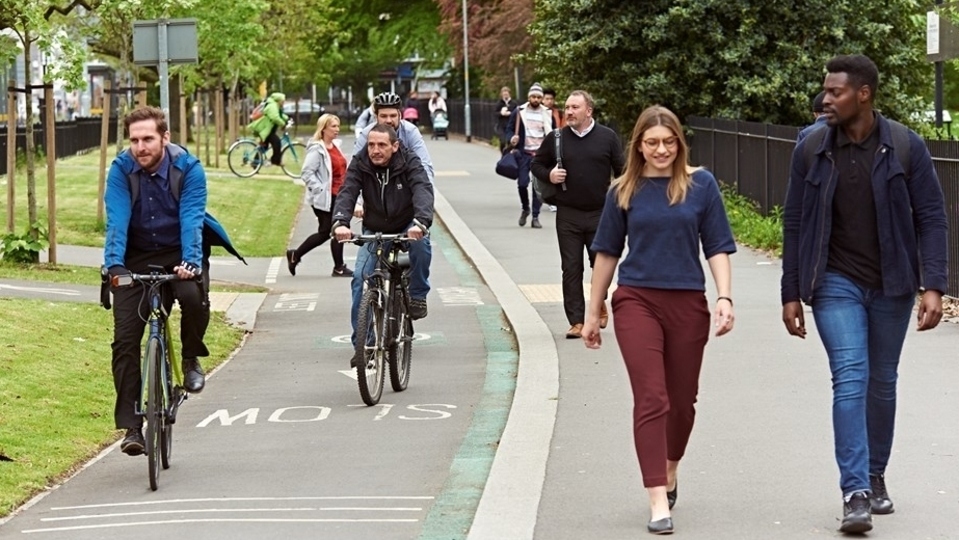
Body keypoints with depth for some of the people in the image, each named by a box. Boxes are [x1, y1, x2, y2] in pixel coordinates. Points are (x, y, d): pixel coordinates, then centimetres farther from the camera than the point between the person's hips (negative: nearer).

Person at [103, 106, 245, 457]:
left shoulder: (188, 168, -16)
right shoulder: (121, 169, -13)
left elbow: (191, 218, -24)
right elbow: (117, 220, -22)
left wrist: (190, 261, -40)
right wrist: (114, 264, -37)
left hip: (180, 254, -2)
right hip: (137, 257, 2)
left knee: (193, 296, -34)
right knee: (125, 339, -9)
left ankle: (191, 359, -4)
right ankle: (130, 426, -3)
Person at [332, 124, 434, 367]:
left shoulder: (409, 162, -20)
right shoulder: (360, 164, -14)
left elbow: (423, 190, -35)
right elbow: (347, 192, -27)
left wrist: (420, 222, -55)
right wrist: (340, 222, -48)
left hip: (406, 228, -1)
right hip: (374, 231, 2)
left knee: (421, 243, -35)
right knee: (360, 278, -17)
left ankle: (417, 294, -9)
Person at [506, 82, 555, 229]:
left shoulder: (547, 114, 5)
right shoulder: (519, 112, 2)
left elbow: (552, 134, 13)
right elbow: (509, 129, 7)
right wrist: (512, 139, -14)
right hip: (524, 153, 0)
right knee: (522, 183, -6)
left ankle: (535, 217, 5)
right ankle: (525, 208, 22)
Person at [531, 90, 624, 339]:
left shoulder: (607, 137, -1)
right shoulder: (556, 138, 3)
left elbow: (621, 171, 3)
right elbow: (536, 164, 13)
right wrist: (549, 175, -8)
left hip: (600, 214, -1)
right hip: (568, 215, 1)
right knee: (571, 269, 1)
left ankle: (600, 304, 34)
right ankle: (576, 321, 6)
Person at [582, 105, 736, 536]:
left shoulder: (701, 185, 0)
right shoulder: (624, 191, 2)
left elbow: (717, 246, 3)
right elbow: (607, 252, 10)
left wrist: (724, 297, -9)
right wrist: (593, 313, 12)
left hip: (687, 302, 1)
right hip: (636, 301, -1)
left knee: (681, 400, 12)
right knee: (651, 399, -10)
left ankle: (669, 470, 39)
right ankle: (658, 500, -11)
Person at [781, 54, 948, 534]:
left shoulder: (906, 147, -7)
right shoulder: (811, 150, -4)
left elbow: (931, 218, -5)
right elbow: (795, 223, 2)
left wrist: (933, 286, -13)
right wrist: (791, 293, 1)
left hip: (892, 285, 1)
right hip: (836, 283, -1)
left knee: (882, 382, 13)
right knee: (850, 378, -13)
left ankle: (876, 476, 30)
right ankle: (856, 493, -16)